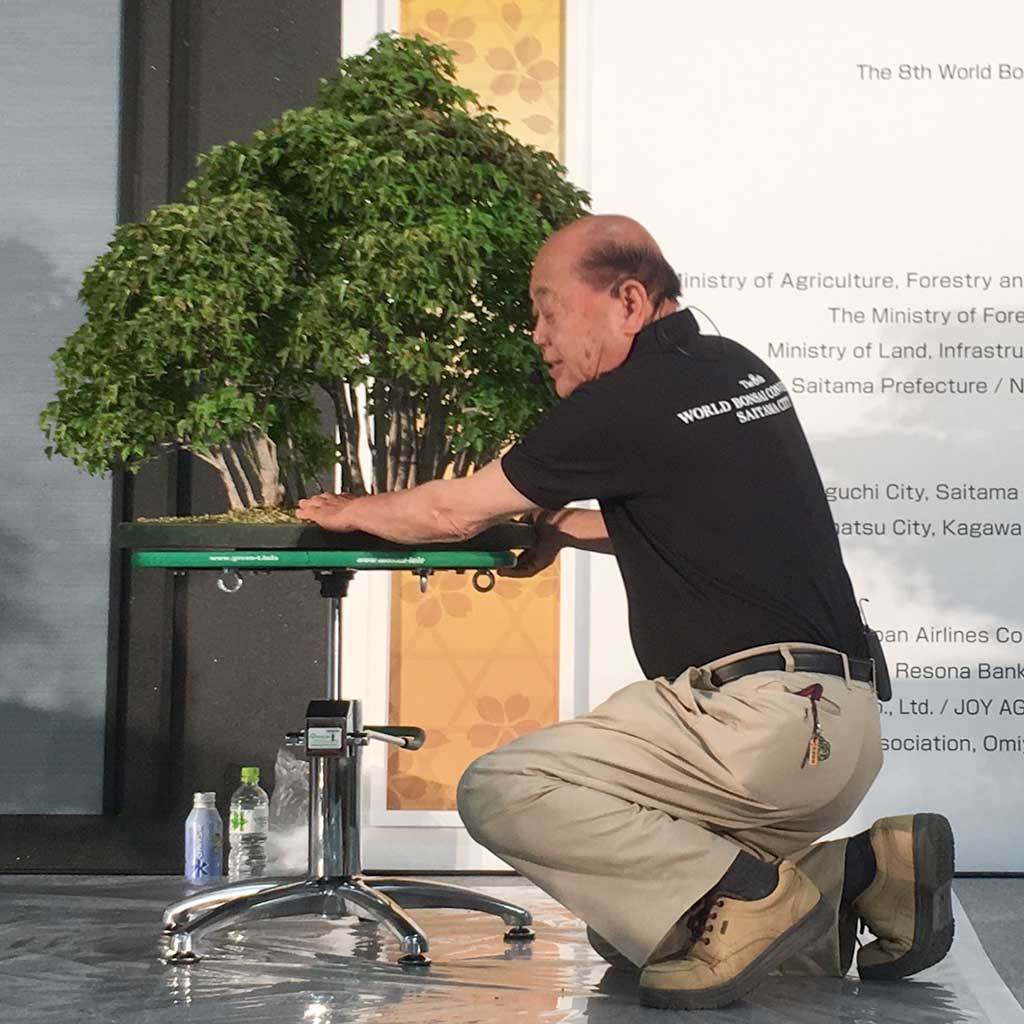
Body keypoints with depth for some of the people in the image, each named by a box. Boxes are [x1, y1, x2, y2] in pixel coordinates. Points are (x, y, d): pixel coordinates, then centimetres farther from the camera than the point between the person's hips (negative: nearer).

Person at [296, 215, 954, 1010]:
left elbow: (453, 513, 1)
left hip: (756, 714, -9)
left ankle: (746, 893, -16)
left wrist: (350, 511, 19)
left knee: (499, 793, -12)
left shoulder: (630, 404, -10)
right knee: (626, 928, 17)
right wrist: (561, 527, 30)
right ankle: (863, 870, 6)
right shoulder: (736, 370, 16)